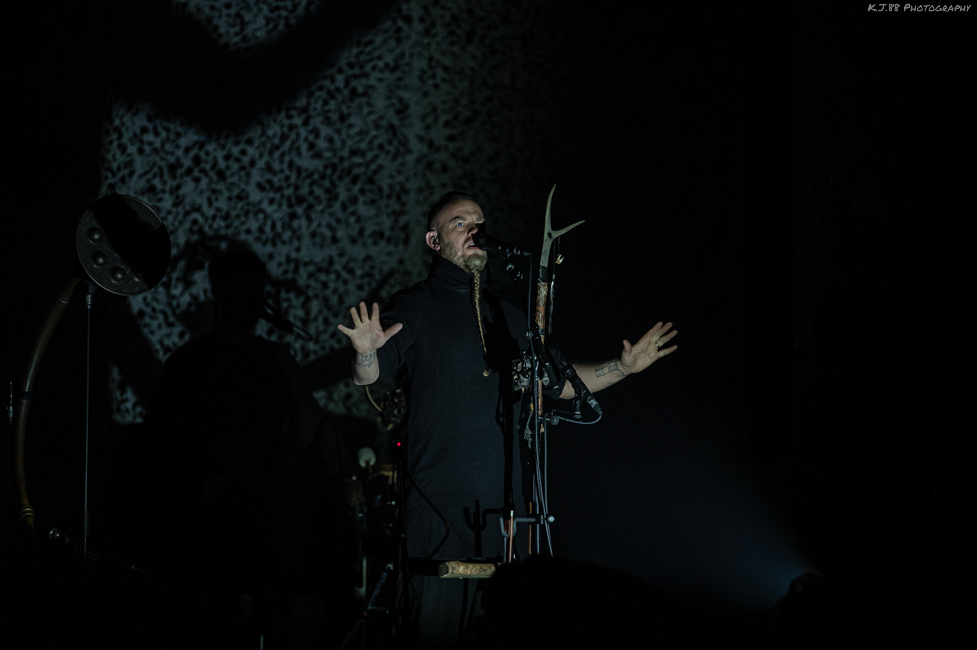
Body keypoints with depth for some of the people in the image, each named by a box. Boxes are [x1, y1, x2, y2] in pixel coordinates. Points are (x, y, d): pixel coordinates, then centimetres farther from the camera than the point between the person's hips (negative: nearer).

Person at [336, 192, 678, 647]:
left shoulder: (507, 313, 19)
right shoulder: (415, 307, 3)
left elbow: (558, 381, 28)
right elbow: (366, 375, -9)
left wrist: (624, 367, 20)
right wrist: (366, 352, -32)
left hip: (504, 499, 5)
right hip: (439, 502, -5)